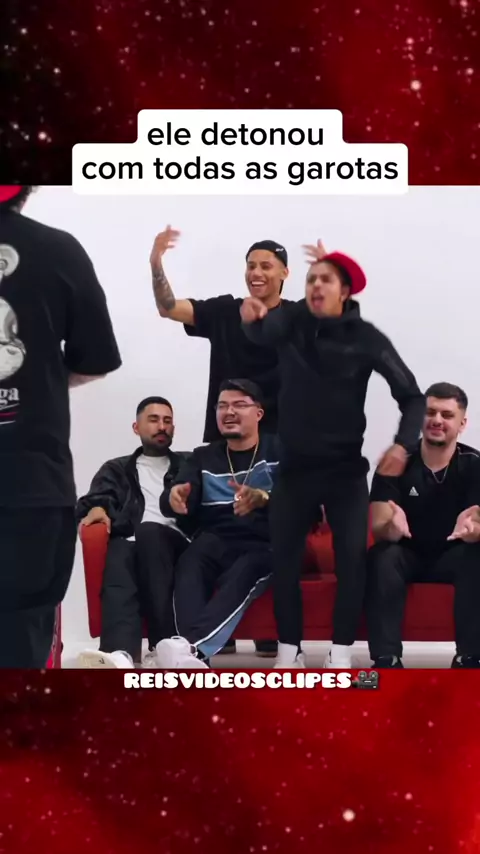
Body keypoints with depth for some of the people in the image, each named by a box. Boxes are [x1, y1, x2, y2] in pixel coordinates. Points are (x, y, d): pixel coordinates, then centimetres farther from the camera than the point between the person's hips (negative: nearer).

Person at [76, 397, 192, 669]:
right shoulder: (116, 469, 30)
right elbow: (98, 497, 12)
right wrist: (98, 508, -13)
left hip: (175, 544, 0)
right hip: (131, 544, 1)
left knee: (148, 532, -36)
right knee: (118, 555, -37)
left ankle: (165, 648, -43)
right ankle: (120, 654, -62)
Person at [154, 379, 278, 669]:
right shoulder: (203, 456, 21)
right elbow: (183, 503, 7)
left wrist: (262, 499, -28)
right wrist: (174, 498, -20)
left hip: (264, 547, -2)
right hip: (215, 543, 3)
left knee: (242, 574, -37)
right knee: (189, 567, -33)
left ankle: (191, 646, -58)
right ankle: (195, 658, -54)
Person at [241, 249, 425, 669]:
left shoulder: (365, 337, -7)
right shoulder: (291, 321, -2)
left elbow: (411, 394, -5)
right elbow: (264, 332, -26)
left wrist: (404, 443, -22)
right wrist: (253, 320, -50)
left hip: (346, 467, -1)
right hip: (295, 466, 2)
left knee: (352, 557, -6)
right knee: (283, 557, -1)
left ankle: (341, 653, 3)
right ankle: (289, 650, 10)